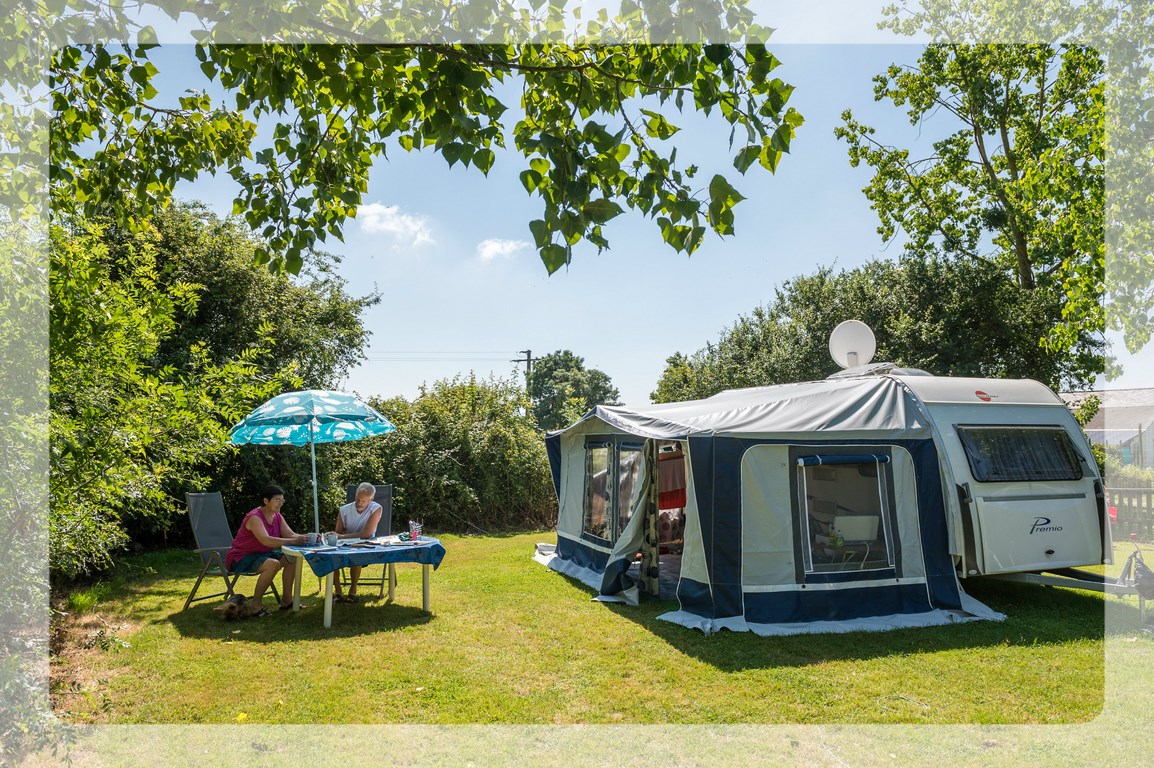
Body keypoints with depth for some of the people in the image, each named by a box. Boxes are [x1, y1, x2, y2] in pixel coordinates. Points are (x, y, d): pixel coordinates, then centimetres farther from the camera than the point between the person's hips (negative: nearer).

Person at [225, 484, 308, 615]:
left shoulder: (277, 516, 3)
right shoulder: (254, 517, -24)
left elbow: (290, 535, -4)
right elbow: (266, 540, -39)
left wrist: (305, 537, -25)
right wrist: (294, 541, -44)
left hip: (261, 554, 9)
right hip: (240, 558, -9)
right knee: (273, 564, -32)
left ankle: (286, 600, 6)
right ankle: (256, 604, -19)